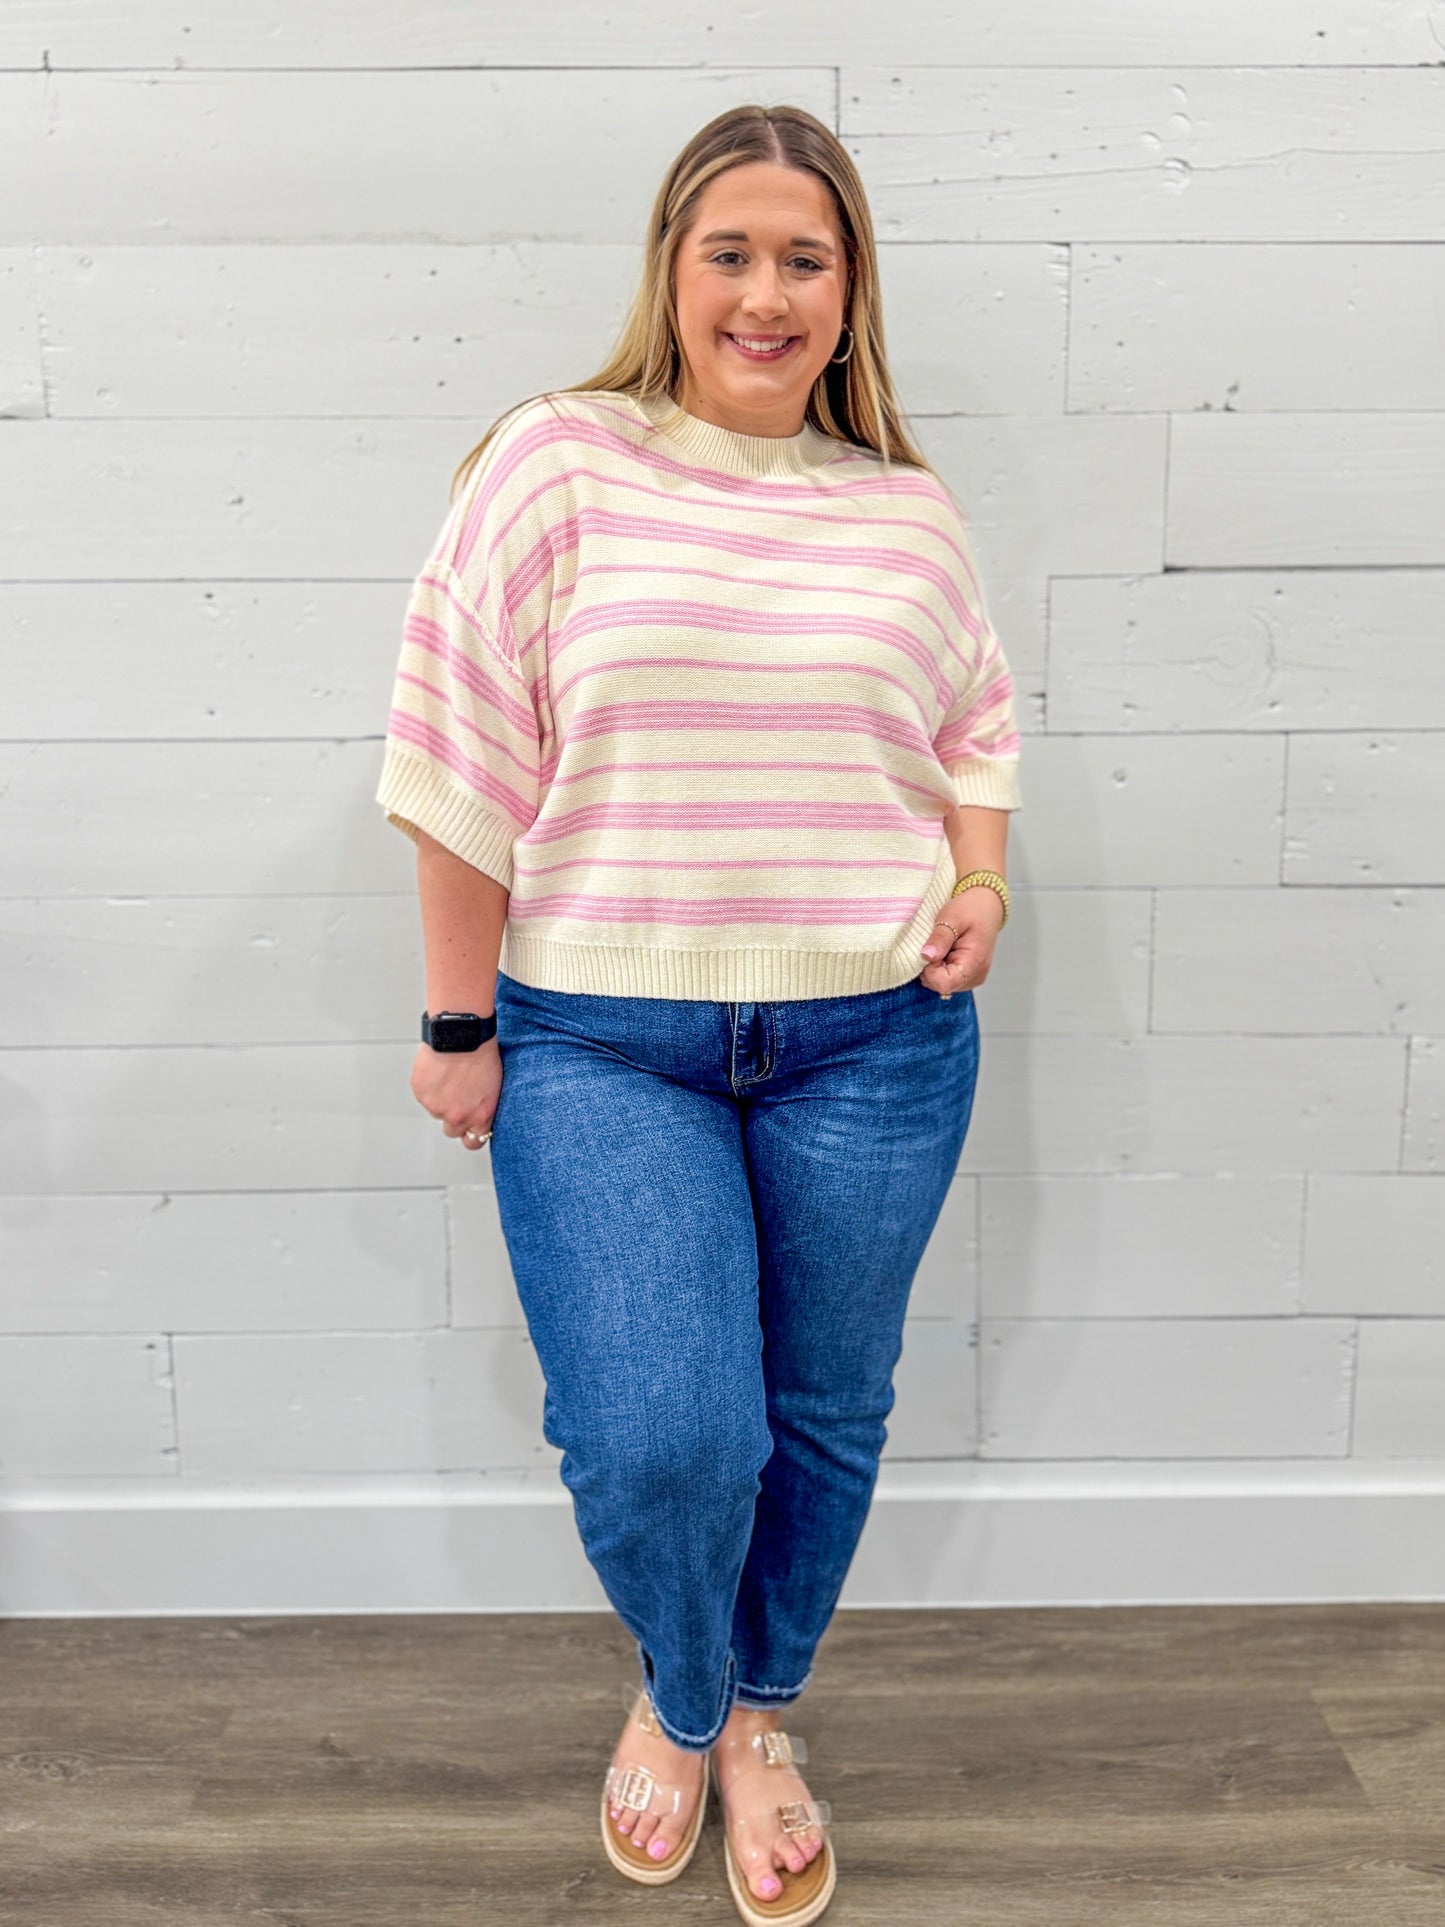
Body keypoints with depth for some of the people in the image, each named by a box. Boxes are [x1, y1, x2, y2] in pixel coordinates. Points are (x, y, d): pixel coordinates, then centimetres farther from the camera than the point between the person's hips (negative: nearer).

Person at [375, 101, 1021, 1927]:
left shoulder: (909, 512, 7)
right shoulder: (557, 461, -3)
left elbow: (977, 722, 21)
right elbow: (464, 758, -4)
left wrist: (981, 877, 2)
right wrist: (459, 1025, -4)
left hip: (874, 1042, 3)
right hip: (600, 1041, -3)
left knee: (824, 1416, 13)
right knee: (653, 1441, -10)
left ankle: (761, 1712, 43)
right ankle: (673, 1696, 28)